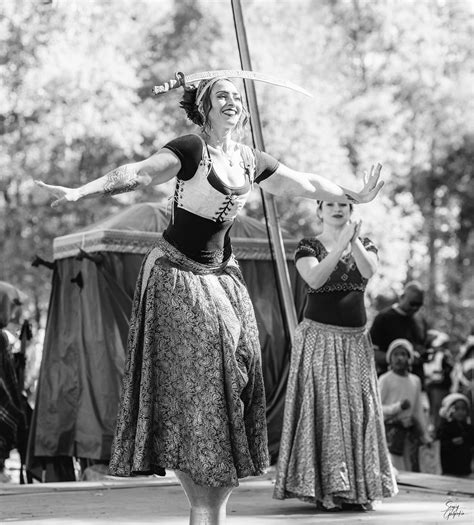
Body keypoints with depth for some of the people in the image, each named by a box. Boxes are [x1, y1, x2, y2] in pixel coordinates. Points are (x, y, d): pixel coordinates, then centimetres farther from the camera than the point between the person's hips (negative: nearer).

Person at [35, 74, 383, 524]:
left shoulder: (250, 160, 10)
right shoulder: (191, 148, -10)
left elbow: (305, 184, 22)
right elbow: (140, 173, -22)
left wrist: (354, 197, 30)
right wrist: (80, 192, -34)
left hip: (222, 275, 7)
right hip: (176, 272, -6)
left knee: (235, 374, -1)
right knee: (189, 381, -9)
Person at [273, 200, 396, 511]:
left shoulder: (365, 245, 10)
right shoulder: (308, 247, 1)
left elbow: (369, 271, -12)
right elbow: (315, 279, -19)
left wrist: (354, 242, -27)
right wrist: (340, 245, -27)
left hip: (356, 339, 3)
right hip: (319, 336, -3)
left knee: (359, 409, 1)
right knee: (322, 408, -6)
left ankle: (359, 488, 5)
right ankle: (323, 489, -4)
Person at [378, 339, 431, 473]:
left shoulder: (415, 380, 13)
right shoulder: (385, 380, -4)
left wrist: (425, 435, 20)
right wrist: (398, 407, -21)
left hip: (409, 431, 6)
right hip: (390, 430, -6)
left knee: (408, 470, 7)